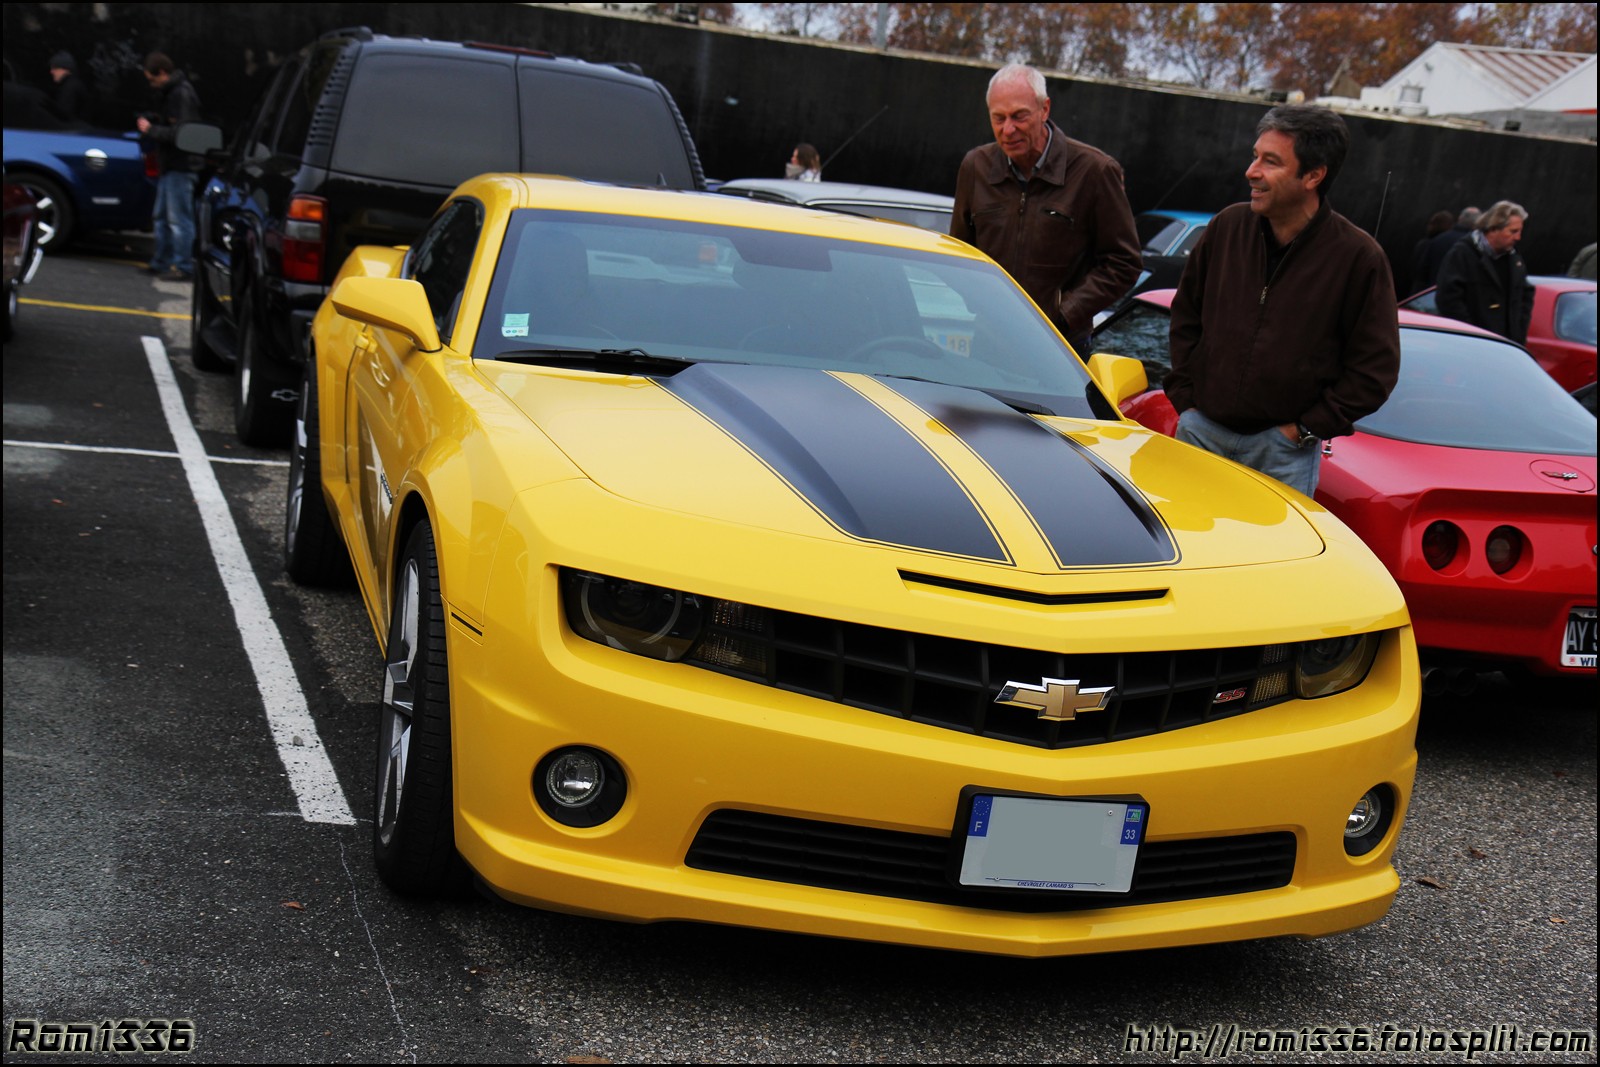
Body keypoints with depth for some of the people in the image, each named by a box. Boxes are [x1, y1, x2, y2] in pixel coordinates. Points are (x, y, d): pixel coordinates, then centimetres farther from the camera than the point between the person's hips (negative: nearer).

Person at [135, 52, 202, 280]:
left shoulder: (182, 94, -16)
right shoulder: (170, 92, 16)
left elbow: (179, 133, -22)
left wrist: (151, 129, -13)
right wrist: (150, 127, 12)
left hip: (181, 166, -11)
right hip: (169, 166, 11)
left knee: (178, 218, -8)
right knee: (161, 217, 17)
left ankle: (183, 266, -4)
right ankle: (161, 262, 26)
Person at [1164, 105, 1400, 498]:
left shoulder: (1358, 256, -9)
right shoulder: (1228, 226, 3)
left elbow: (1375, 368, -6)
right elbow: (1185, 316, 15)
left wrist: (1305, 429, -10)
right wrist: (1184, 398, 6)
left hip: (1284, 451, -3)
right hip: (1201, 429, 3)